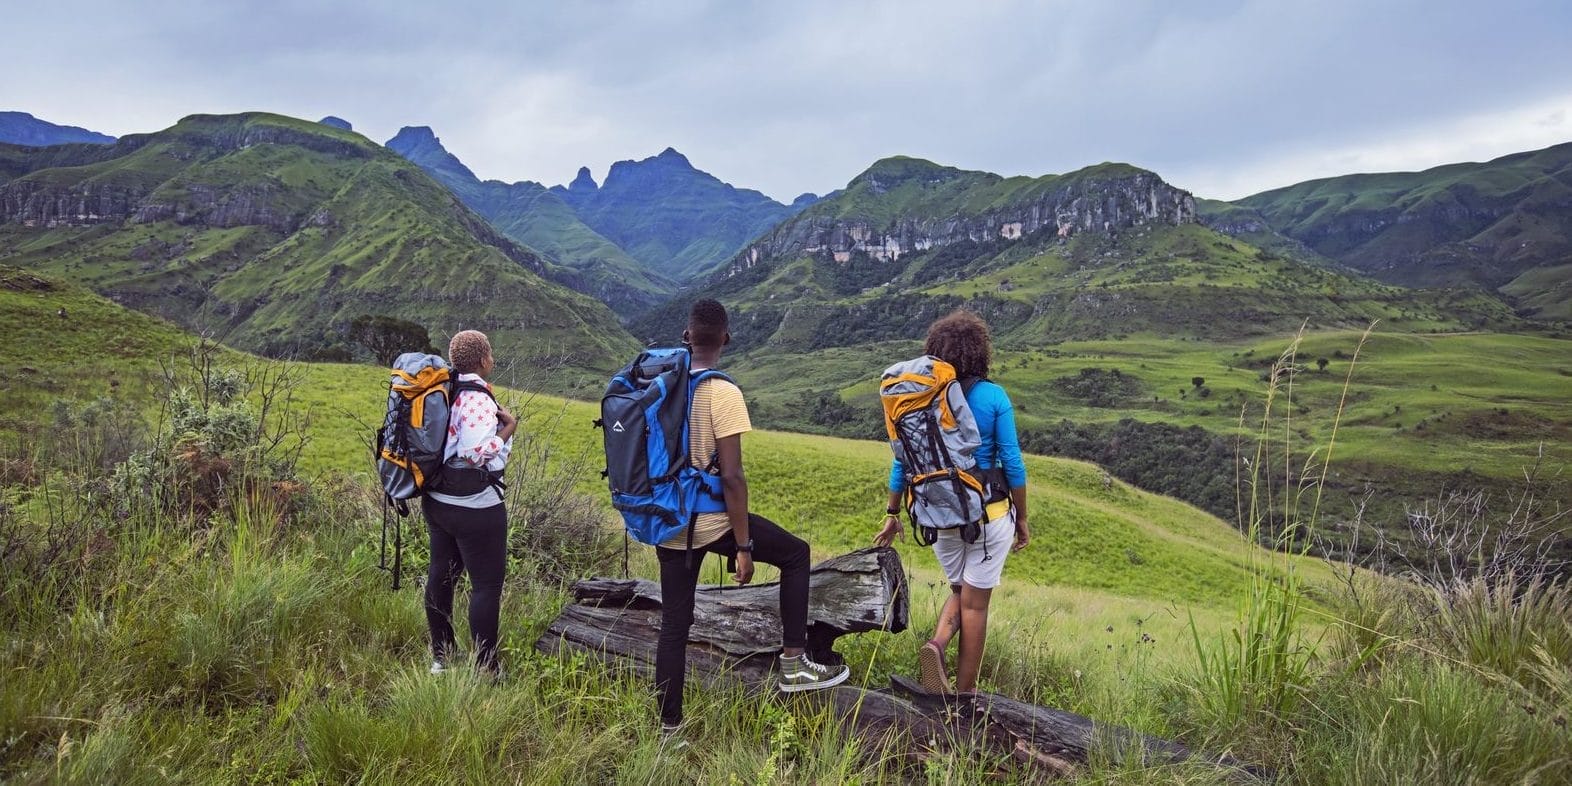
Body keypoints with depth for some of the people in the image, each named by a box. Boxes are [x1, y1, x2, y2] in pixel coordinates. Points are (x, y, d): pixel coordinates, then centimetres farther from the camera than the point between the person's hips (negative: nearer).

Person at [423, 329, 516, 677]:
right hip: (475, 508, -9)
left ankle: (441, 656, 30)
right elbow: (475, 453, -29)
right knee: (487, 585, 1)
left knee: (441, 575, 18)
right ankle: (486, 668, 7)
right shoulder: (478, 399, -21)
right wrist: (507, 428, -17)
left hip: (437, 500, 9)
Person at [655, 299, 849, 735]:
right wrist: (744, 546, -13)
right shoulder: (723, 393, -15)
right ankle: (793, 663, 14)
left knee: (674, 624, 14)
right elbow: (731, 477, -19)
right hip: (709, 520, -6)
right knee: (795, 554, 15)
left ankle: (668, 727, 21)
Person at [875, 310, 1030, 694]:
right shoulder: (993, 396, -10)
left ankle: (936, 643, -4)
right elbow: (1012, 464, -8)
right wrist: (1022, 518, 3)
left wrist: (892, 514, 12)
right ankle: (965, 692, 16)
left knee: (960, 590, 24)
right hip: (988, 513, -3)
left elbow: (902, 461, 2)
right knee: (975, 602, 10)